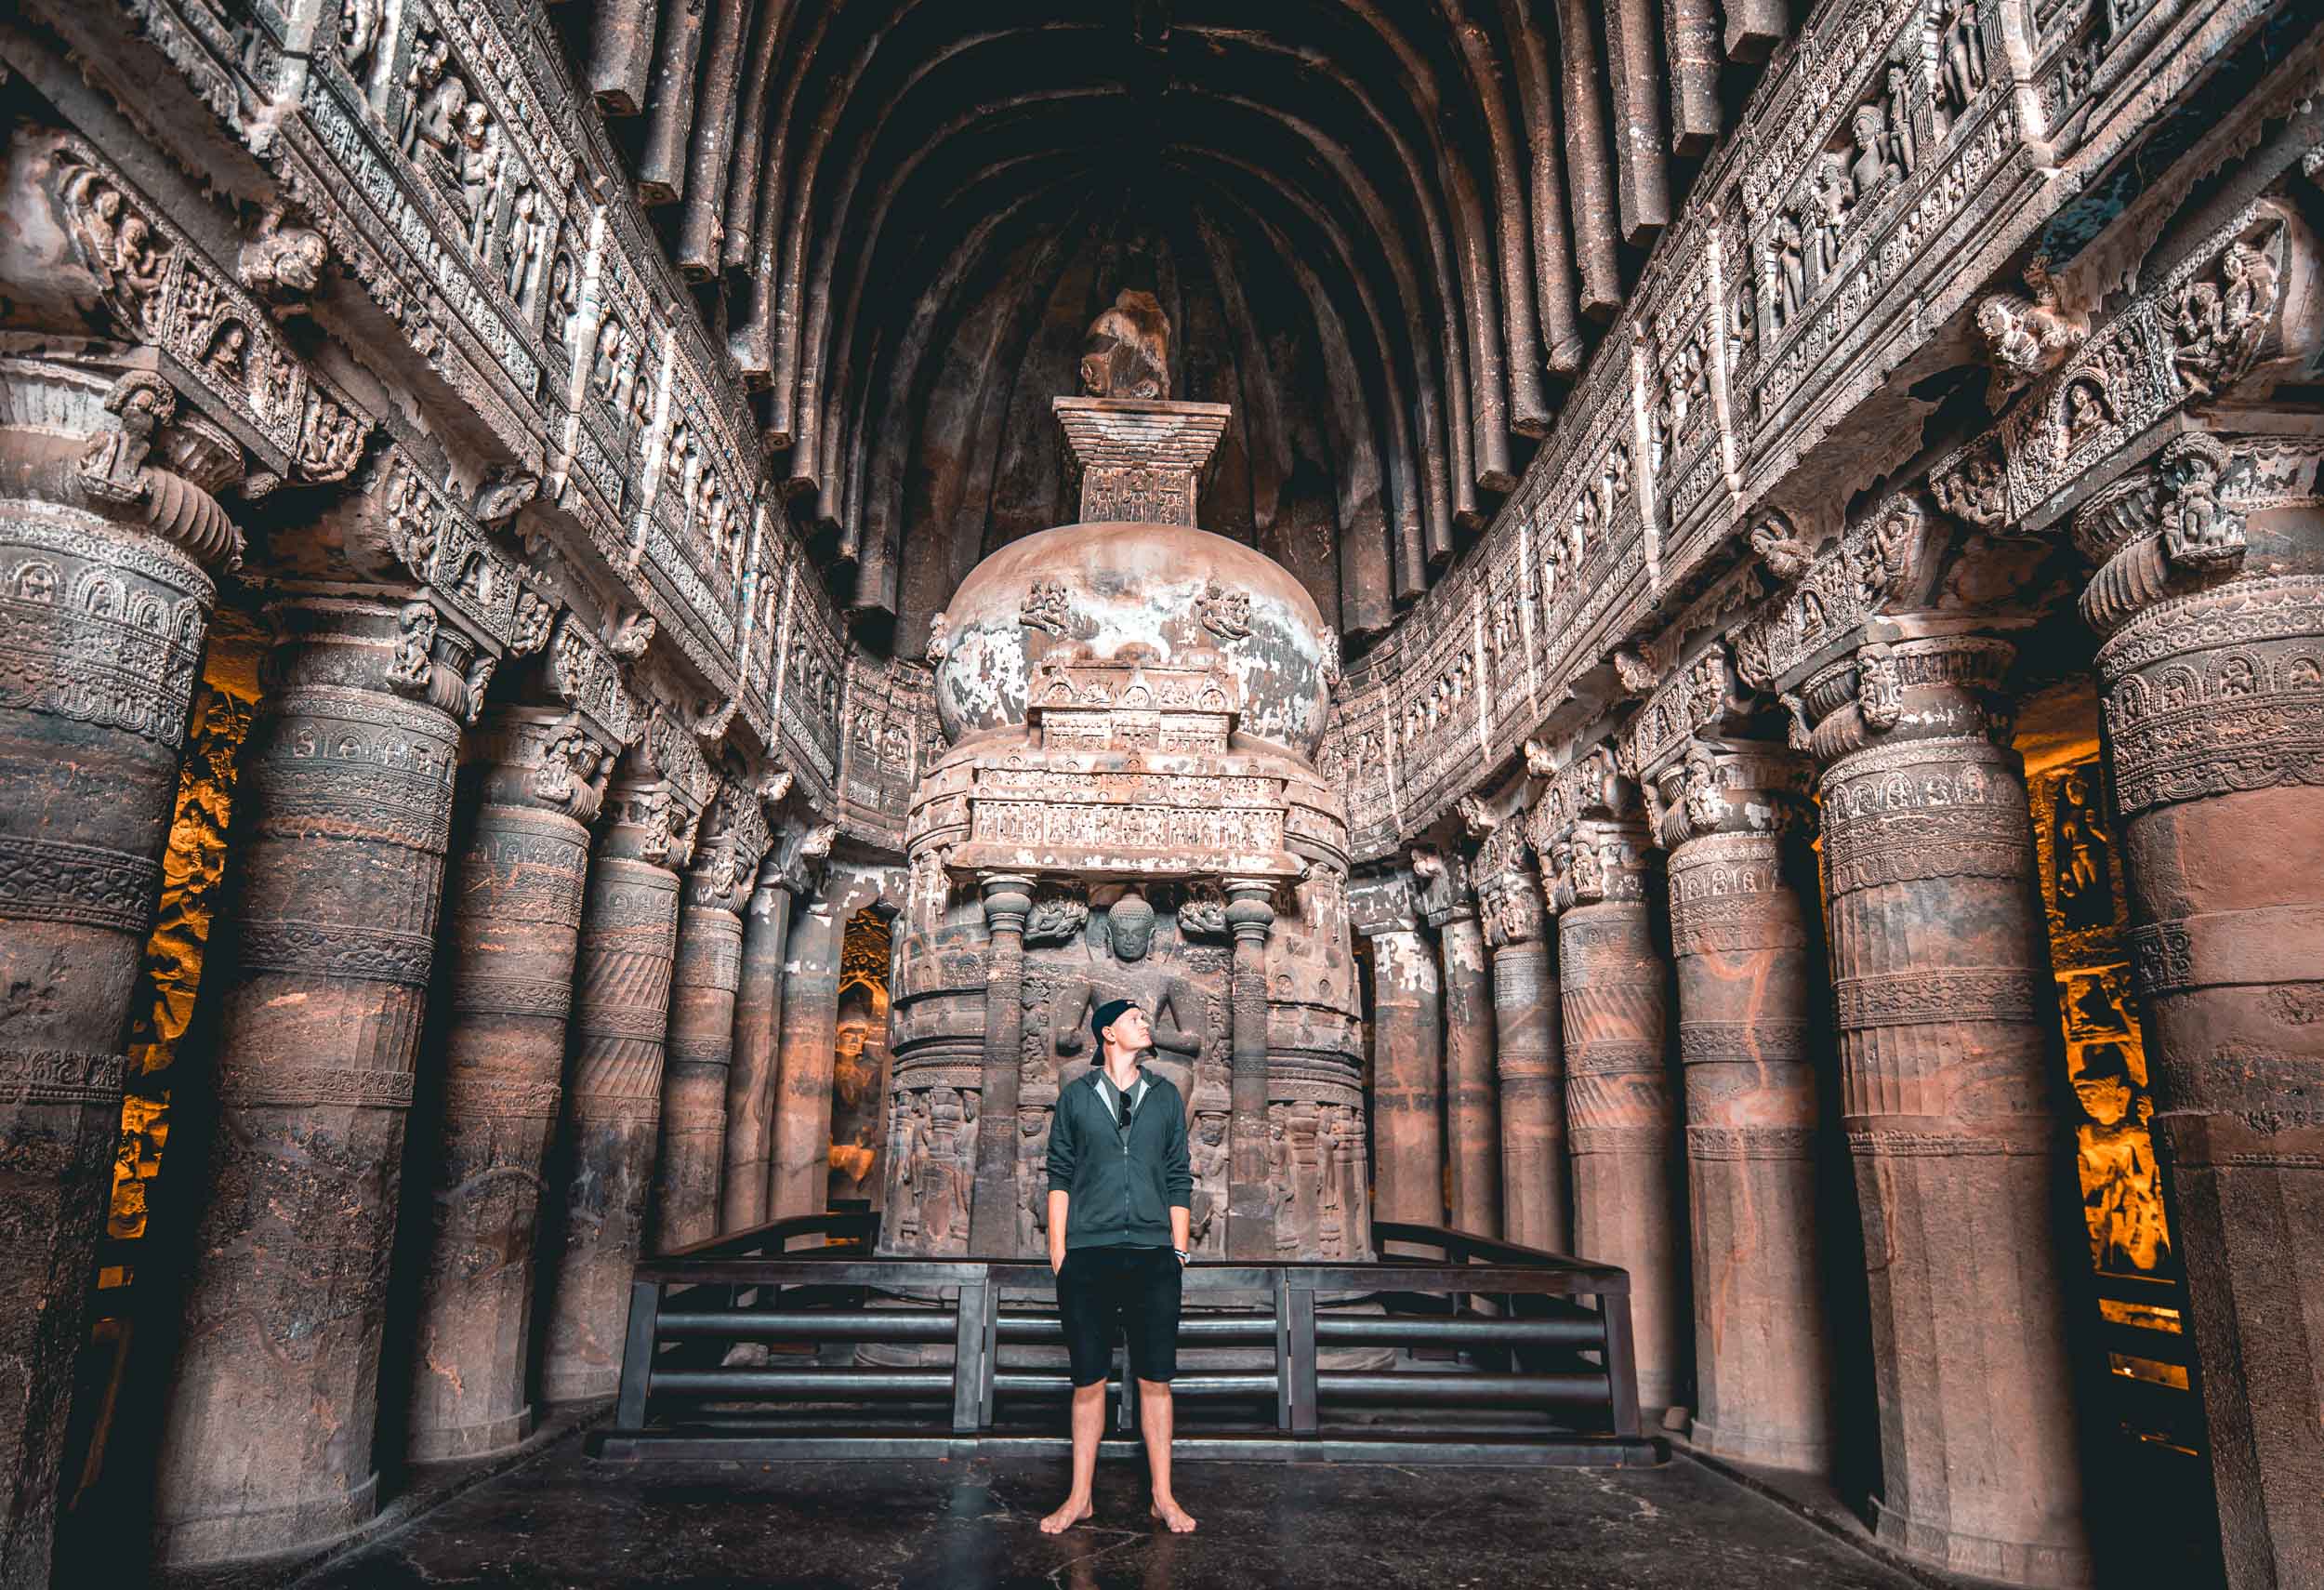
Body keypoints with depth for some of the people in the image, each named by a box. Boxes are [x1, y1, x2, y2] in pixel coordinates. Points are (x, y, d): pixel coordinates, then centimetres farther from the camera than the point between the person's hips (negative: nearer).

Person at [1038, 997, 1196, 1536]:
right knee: (1089, 1381, 4)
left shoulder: (1166, 1096, 12)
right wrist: (1057, 1250, 1)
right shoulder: (1075, 1096, 7)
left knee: (1155, 1380, 4)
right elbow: (1060, 1176, 6)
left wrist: (1178, 1251, 7)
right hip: (1088, 1255, -1)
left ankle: (1163, 1497, 15)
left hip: (1153, 1255, 1)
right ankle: (1080, 1497, 16)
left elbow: (1179, 1180, 12)